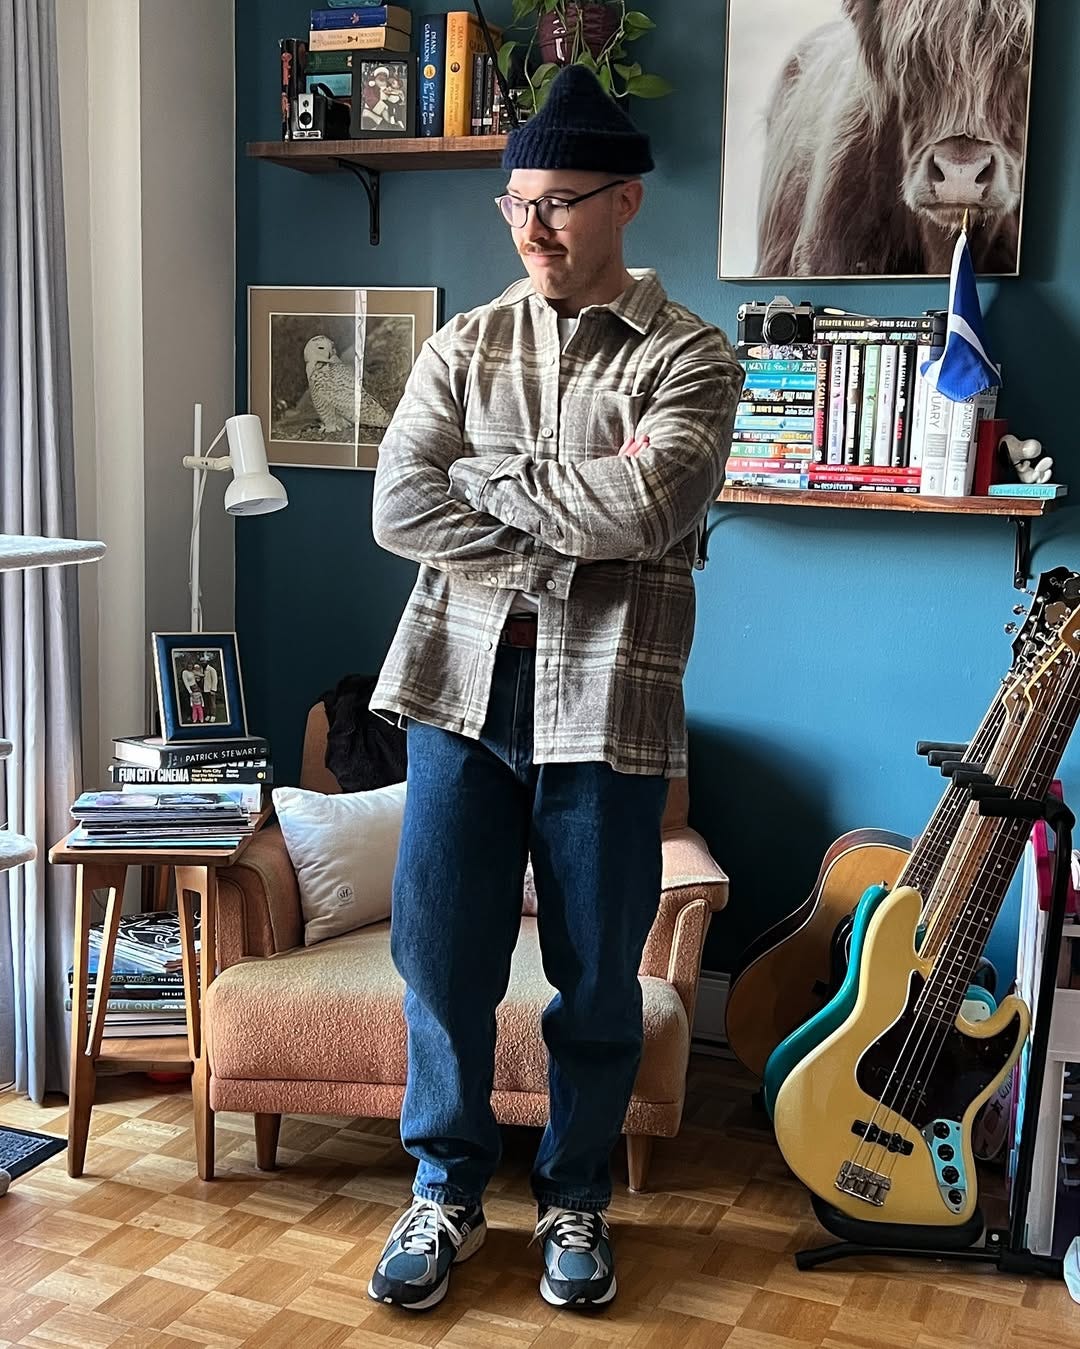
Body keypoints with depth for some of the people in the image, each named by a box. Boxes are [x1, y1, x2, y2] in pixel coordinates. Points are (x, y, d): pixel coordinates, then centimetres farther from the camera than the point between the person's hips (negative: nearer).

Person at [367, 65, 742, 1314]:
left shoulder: (690, 358, -1)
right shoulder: (465, 344, 9)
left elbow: (646, 510, -19)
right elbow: (399, 508, -4)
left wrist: (484, 474, -9)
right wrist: (571, 530, -12)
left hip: (606, 697, -2)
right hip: (462, 680, 3)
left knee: (598, 976, 9)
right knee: (440, 955, 7)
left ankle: (574, 1197, 31)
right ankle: (447, 1188, 28)